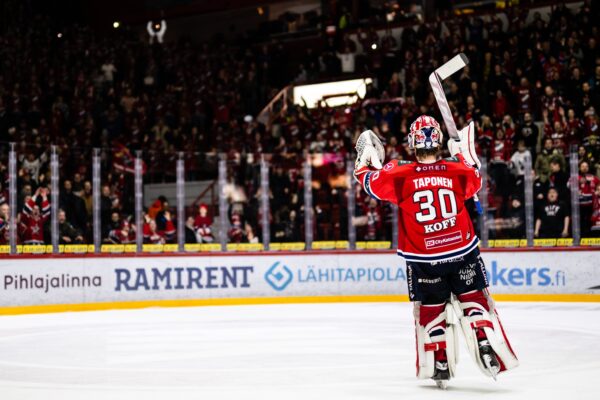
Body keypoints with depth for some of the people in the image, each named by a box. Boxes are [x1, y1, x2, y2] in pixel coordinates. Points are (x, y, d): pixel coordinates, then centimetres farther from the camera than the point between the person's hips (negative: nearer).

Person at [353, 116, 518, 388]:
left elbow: (371, 183, 5)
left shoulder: (399, 174, -12)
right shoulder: (458, 170, -6)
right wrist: (464, 154, 28)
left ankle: (439, 366, 17)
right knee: (474, 301, 14)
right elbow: (475, 181, 17)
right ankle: (487, 348, 3)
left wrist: (366, 161, 22)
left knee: (431, 310, 14)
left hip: (424, 259, 0)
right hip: (463, 251, 1)